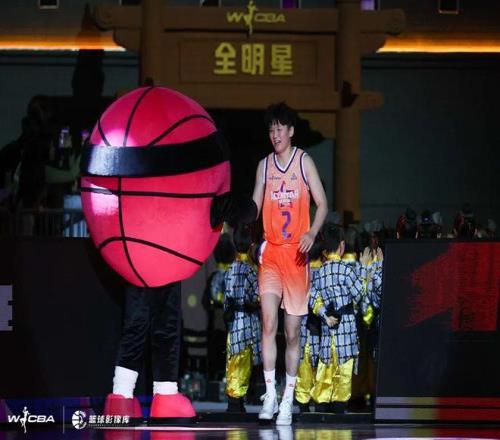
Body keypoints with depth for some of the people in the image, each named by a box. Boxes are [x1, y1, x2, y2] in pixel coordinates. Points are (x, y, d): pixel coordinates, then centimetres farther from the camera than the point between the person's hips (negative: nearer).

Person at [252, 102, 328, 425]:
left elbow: (322, 204, 0)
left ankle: (288, 401, 10)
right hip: (270, 253, 2)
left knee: (293, 332, 3)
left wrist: (312, 233, -17)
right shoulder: (264, 165, 10)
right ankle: (270, 395, -11)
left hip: (296, 253, -2)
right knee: (269, 322, -13)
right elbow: (255, 207, 14)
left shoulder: (304, 162, 2)